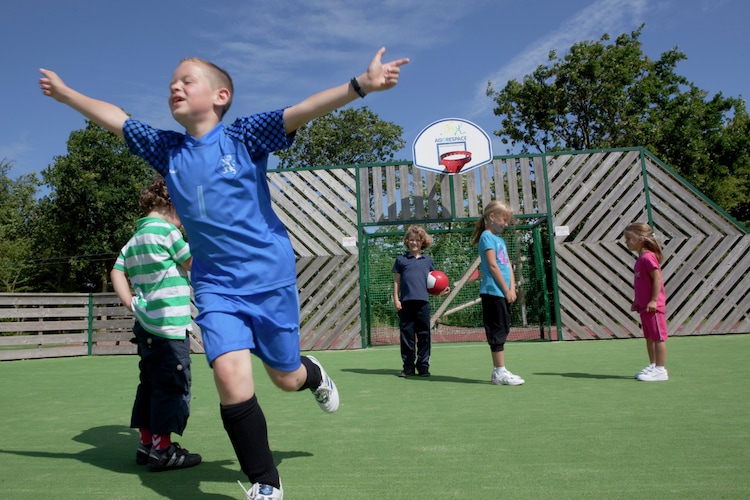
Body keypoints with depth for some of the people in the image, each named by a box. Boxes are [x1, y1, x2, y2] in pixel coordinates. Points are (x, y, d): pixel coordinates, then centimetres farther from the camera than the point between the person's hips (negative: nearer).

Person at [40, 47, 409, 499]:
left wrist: (361, 84, -30)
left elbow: (302, 111, -18)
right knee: (231, 378, -16)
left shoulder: (244, 137, -5)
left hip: (271, 279, -2)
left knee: (287, 379, 10)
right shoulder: (167, 149, 7)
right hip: (215, 286, 3)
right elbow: (118, 120, 21)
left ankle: (313, 373, 51)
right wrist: (67, 94, 31)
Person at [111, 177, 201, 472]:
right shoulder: (165, 230, -10)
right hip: (169, 324, -9)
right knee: (172, 385, -3)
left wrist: (132, 304, 10)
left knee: (151, 384, 14)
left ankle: (147, 444, 21)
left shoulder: (134, 239, 16)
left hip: (146, 324, 9)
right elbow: (194, 262, -9)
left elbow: (117, 273, 16)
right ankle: (162, 450, 2)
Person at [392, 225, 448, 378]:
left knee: (424, 335, 3)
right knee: (406, 335, 3)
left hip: (423, 302, 1)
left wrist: (441, 290, -1)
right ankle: (408, 366, 11)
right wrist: (396, 299, 1)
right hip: (406, 302, -1)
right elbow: (397, 281, 9)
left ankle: (423, 366, 12)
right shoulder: (401, 260, 10)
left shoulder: (428, 260, 15)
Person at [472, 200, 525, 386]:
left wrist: (512, 289, 3)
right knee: (498, 331, -7)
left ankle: (498, 371, 15)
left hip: (503, 294, 9)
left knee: (502, 331, 9)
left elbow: (508, 266, 15)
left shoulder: (500, 239, 20)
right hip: (493, 292, -9)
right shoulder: (487, 237, -6)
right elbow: (493, 266, -13)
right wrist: (506, 290, -12)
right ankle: (500, 372, -3)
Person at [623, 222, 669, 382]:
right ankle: (653, 366, 25)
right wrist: (636, 301, 19)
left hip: (653, 307, -10)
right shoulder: (641, 259, 14)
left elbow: (657, 279, -21)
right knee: (649, 337, 16)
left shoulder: (648, 257, -16)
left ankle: (660, 370, 3)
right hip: (644, 306, 10)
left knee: (658, 337, -2)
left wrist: (653, 300, -24)